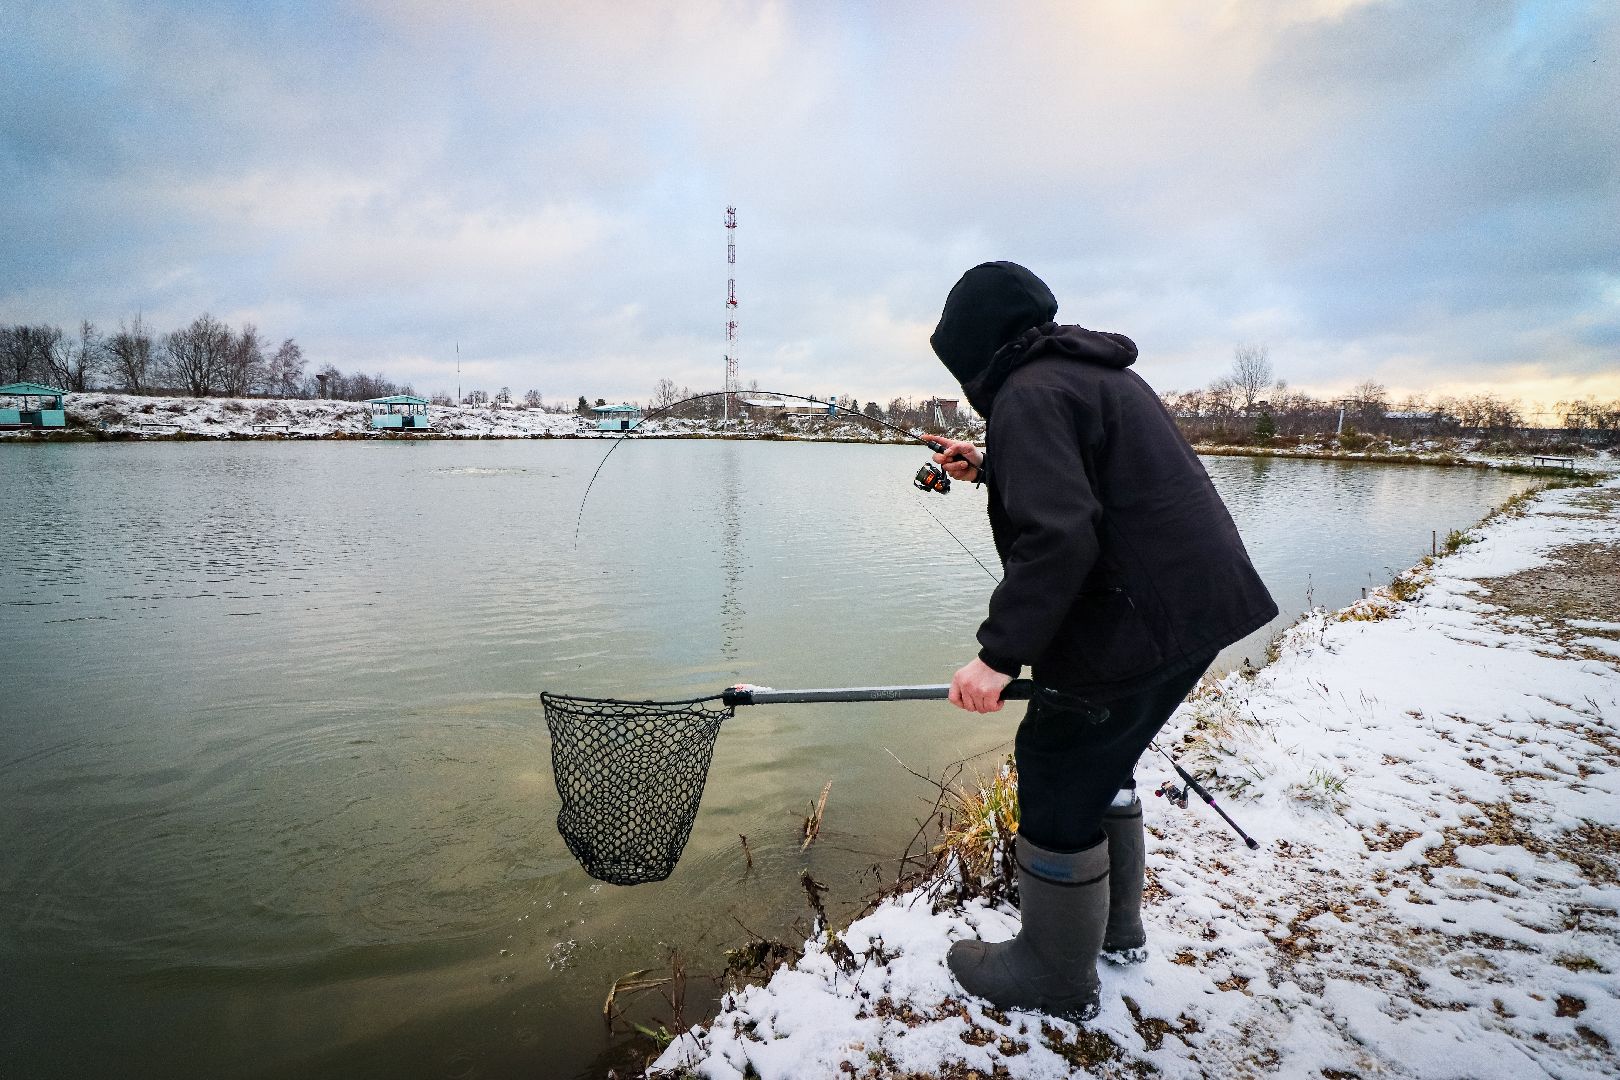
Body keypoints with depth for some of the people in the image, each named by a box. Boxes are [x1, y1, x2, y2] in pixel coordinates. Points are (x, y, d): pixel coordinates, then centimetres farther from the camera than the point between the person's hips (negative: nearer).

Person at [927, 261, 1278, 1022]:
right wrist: (990, 468, 30)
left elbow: (1057, 537, -27)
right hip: (1199, 609, 10)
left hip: (1136, 624, -10)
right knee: (1098, 761, 23)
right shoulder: (1099, 373, 16)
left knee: (1057, 782, 3)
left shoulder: (1027, 394, -15)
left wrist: (999, 652, -27)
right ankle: (1115, 926, 40)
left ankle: (1055, 977, 20)